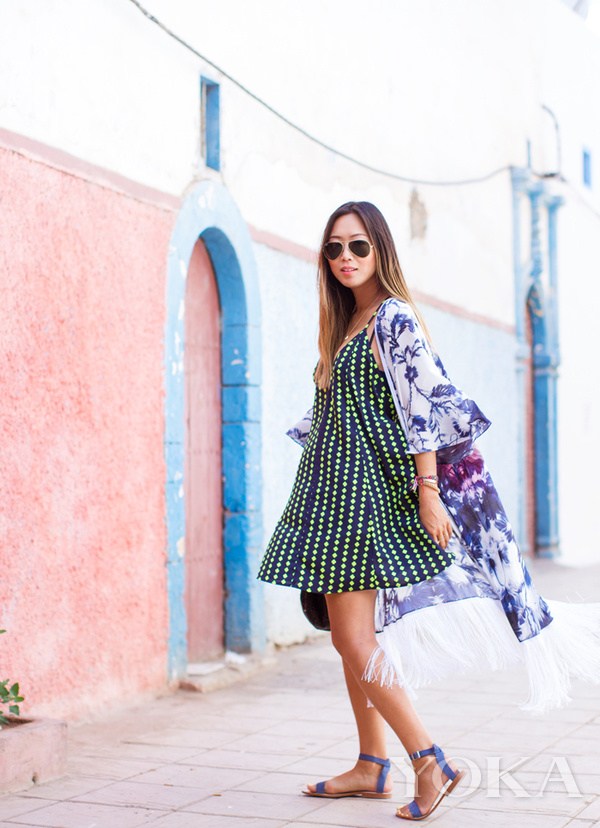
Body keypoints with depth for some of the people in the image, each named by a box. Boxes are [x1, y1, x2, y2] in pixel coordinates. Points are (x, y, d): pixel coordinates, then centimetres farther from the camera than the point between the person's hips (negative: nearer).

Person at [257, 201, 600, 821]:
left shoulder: (394, 318, -10)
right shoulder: (344, 324, 16)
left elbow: (421, 408, -17)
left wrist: (429, 492, -22)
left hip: (373, 493, -9)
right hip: (339, 494, 9)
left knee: (356, 641, -11)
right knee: (348, 640, 11)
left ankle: (430, 762, -3)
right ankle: (371, 767, 19)